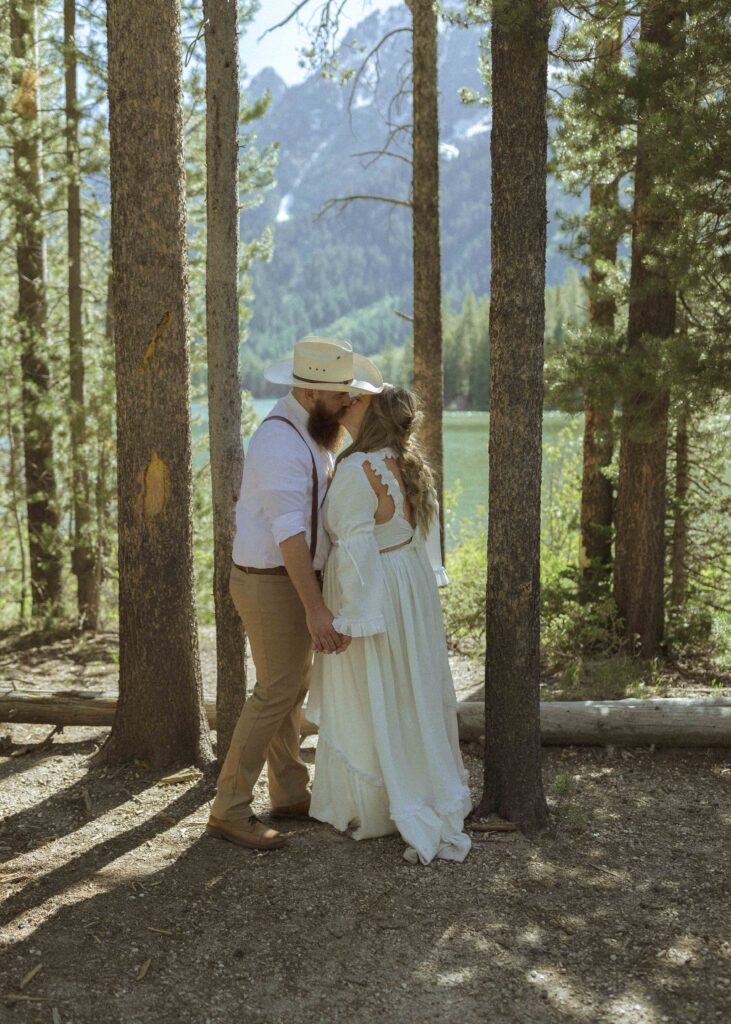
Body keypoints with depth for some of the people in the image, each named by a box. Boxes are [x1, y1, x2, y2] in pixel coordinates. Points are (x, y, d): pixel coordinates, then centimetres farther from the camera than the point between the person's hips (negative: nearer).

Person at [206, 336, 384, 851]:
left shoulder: (310, 434, 10)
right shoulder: (281, 442, -23)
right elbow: (288, 531, -30)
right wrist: (316, 608, -33)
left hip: (296, 578, 10)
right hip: (274, 583, -10)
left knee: (293, 687, 15)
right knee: (277, 693, -6)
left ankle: (291, 794, 27)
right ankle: (229, 810, 2)